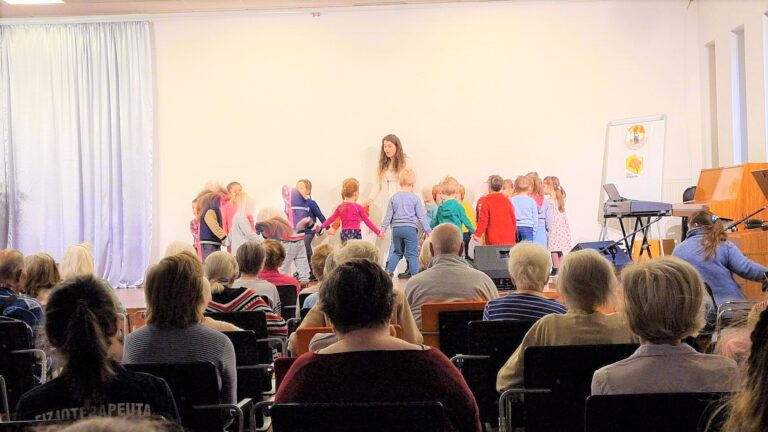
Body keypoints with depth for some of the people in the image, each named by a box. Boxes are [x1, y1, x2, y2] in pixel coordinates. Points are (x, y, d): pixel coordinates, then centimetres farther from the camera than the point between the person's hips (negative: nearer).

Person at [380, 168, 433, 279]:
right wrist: (428, 230, 4)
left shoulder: (394, 198, 4)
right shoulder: (415, 198, -4)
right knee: (412, 254, 2)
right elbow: (421, 216, -2)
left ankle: (389, 270, 11)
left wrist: (383, 228, 13)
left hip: (396, 228, 4)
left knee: (397, 252, 19)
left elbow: (388, 215, 5)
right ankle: (414, 275, 1)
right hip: (410, 228, -4)